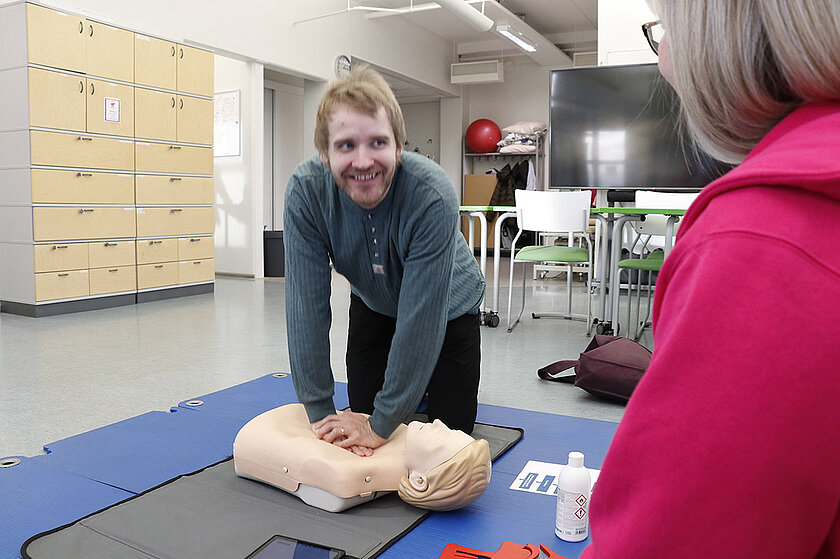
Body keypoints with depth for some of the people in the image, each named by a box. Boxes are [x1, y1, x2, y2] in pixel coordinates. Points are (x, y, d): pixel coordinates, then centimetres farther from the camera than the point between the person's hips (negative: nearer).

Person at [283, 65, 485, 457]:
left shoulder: (433, 195, -39)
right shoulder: (305, 191, -29)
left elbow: (420, 319, -36)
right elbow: (307, 306, -26)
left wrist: (382, 424, -30)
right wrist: (320, 414, -25)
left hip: (447, 306, -2)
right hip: (374, 304, 3)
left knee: (451, 431, 4)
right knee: (360, 415, 11)